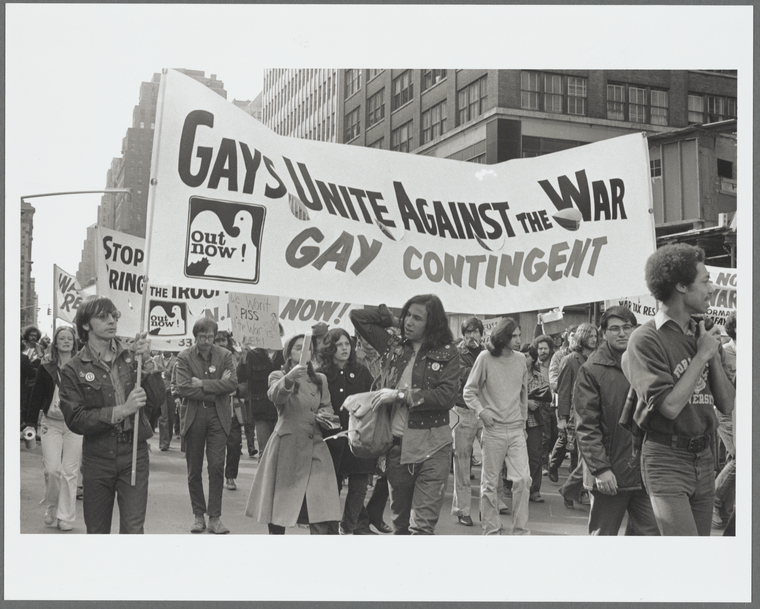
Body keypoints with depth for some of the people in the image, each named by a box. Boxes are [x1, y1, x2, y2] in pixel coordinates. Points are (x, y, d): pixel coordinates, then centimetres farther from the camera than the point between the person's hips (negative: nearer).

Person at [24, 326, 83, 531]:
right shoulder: (46, 368, 3)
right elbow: (36, 397, 5)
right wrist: (31, 423, 0)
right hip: (51, 424, 0)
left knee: (70, 472, 0)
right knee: (52, 469, -5)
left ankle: (66, 517, 10)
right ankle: (51, 507, 20)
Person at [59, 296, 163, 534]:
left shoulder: (131, 357, 2)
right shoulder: (74, 369, -2)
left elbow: (156, 401, -4)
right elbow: (75, 419, -11)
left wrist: (145, 362, -14)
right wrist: (120, 411, -19)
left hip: (134, 455, 0)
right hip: (97, 459, 0)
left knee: (133, 529, -7)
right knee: (97, 531, 13)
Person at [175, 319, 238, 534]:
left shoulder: (224, 355, 5)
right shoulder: (184, 357, 1)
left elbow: (232, 383, -7)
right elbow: (183, 388, -11)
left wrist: (203, 384, -12)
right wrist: (216, 389, -10)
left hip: (218, 417, 0)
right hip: (193, 417, 0)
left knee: (217, 466, -6)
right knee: (194, 469, 6)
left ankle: (215, 518, 0)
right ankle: (199, 516, 17)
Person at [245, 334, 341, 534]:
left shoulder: (320, 379, 15)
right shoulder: (278, 376, 1)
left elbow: (328, 407, 24)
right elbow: (276, 396, -22)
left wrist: (323, 414, 0)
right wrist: (290, 378, -42)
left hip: (315, 447, 3)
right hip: (287, 447, -3)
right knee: (279, 504, 3)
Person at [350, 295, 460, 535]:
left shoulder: (447, 352, -1)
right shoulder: (394, 346, 10)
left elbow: (447, 395, -12)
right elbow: (357, 316, 15)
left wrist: (400, 395, -11)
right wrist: (392, 320, 11)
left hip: (432, 446, -4)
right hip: (397, 445, 4)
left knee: (422, 526, -11)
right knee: (400, 524, 13)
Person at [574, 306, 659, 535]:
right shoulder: (592, 370, -4)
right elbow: (586, 427, -9)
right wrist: (600, 468, -16)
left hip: (644, 471, 4)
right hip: (609, 473, -4)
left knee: (652, 532, 3)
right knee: (603, 533, 7)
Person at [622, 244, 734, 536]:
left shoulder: (701, 334, 10)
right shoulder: (646, 339, -10)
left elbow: (727, 404, 9)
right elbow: (670, 406, -20)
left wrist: (714, 354, -3)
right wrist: (702, 355, -11)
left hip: (704, 457, 7)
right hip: (667, 460, -7)